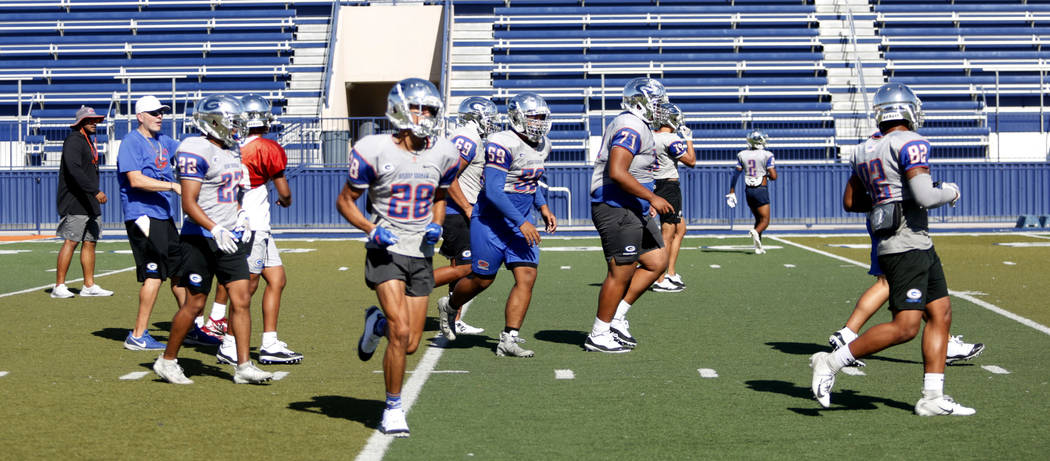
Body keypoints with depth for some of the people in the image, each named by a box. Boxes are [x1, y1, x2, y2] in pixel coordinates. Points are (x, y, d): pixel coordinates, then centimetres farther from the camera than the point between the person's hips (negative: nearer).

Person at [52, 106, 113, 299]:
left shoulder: (89, 142, 20)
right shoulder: (73, 141, -10)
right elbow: (74, 171, -24)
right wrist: (95, 191, -30)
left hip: (89, 203, 10)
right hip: (75, 204, -9)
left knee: (90, 242, 9)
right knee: (70, 242, -11)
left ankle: (89, 286, 12)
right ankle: (59, 286, -8)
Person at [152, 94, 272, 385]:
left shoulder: (231, 152, 14)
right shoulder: (197, 152, -13)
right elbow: (189, 204, -18)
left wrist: (241, 216, 8)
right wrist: (216, 229, -28)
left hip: (231, 239, 8)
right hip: (201, 240, -8)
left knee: (241, 300, 0)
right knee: (194, 304, 0)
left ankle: (244, 366, 3)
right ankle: (167, 361, 17)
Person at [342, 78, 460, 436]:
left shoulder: (443, 154, 3)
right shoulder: (375, 151, -10)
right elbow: (345, 201, -1)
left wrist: (436, 224, 0)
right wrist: (370, 229, -17)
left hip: (421, 255, 4)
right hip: (386, 251, -4)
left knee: (410, 345, 4)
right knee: (401, 333, -17)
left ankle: (377, 323, 40)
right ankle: (393, 409, 1)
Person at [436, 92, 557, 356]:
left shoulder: (542, 146, 7)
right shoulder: (503, 145, -21)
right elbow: (493, 191, -25)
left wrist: (543, 207, 12)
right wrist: (521, 223, -25)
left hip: (521, 223, 7)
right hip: (491, 222, -7)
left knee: (526, 278, -7)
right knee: (482, 279, 6)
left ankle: (508, 340, -4)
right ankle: (450, 307, 37)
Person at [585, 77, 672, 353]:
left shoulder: (637, 126, 17)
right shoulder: (631, 128, -17)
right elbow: (617, 173, -27)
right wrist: (652, 198, -23)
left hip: (634, 211, 11)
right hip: (617, 209, -11)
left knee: (657, 262, 12)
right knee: (621, 273, -4)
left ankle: (617, 317, 17)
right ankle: (599, 335, 7)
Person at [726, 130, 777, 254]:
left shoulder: (742, 155, 3)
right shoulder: (767, 155, -8)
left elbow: (736, 174, 4)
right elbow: (774, 176, -11)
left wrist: (732, 192, 12)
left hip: (749, 190, 4)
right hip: (761, 190, -4)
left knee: (758, 218, 18)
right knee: (765, 220, -1)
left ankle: (758, 247, 10)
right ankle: (755, 232, -34)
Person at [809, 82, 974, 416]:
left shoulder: (865, 150, 13)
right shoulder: (911, 143, -12)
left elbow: (850, 200, 21)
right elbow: (925, 197, -21)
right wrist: (950, 192, -2)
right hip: (907, 244, -10)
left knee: (941, 314, 10)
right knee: (905, 327, -10)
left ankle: (933, 397, 10)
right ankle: (832, 362, -5)